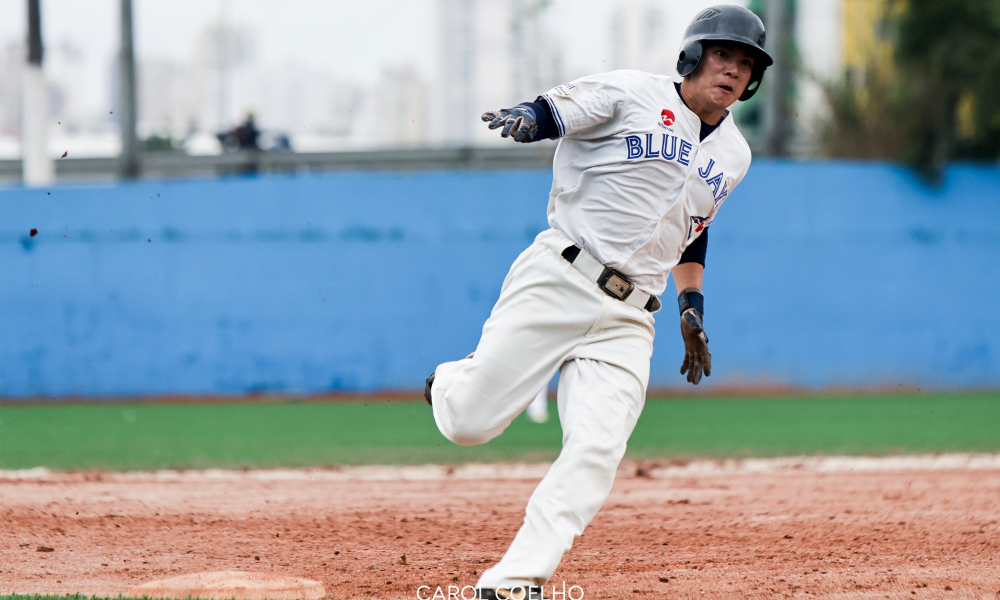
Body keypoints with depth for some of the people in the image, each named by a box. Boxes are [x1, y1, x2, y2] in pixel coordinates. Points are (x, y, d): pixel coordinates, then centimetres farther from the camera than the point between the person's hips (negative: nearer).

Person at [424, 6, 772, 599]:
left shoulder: (734, 155, 17)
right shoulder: (633, 94, -2)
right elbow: (550, 113, -8)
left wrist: (692, 306, 21)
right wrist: (523, 117, -32)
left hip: (626, 318, 4)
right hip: (557, 282, -4)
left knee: (597, 452, -16)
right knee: (469, 423, -6)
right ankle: (452, 381, 31)